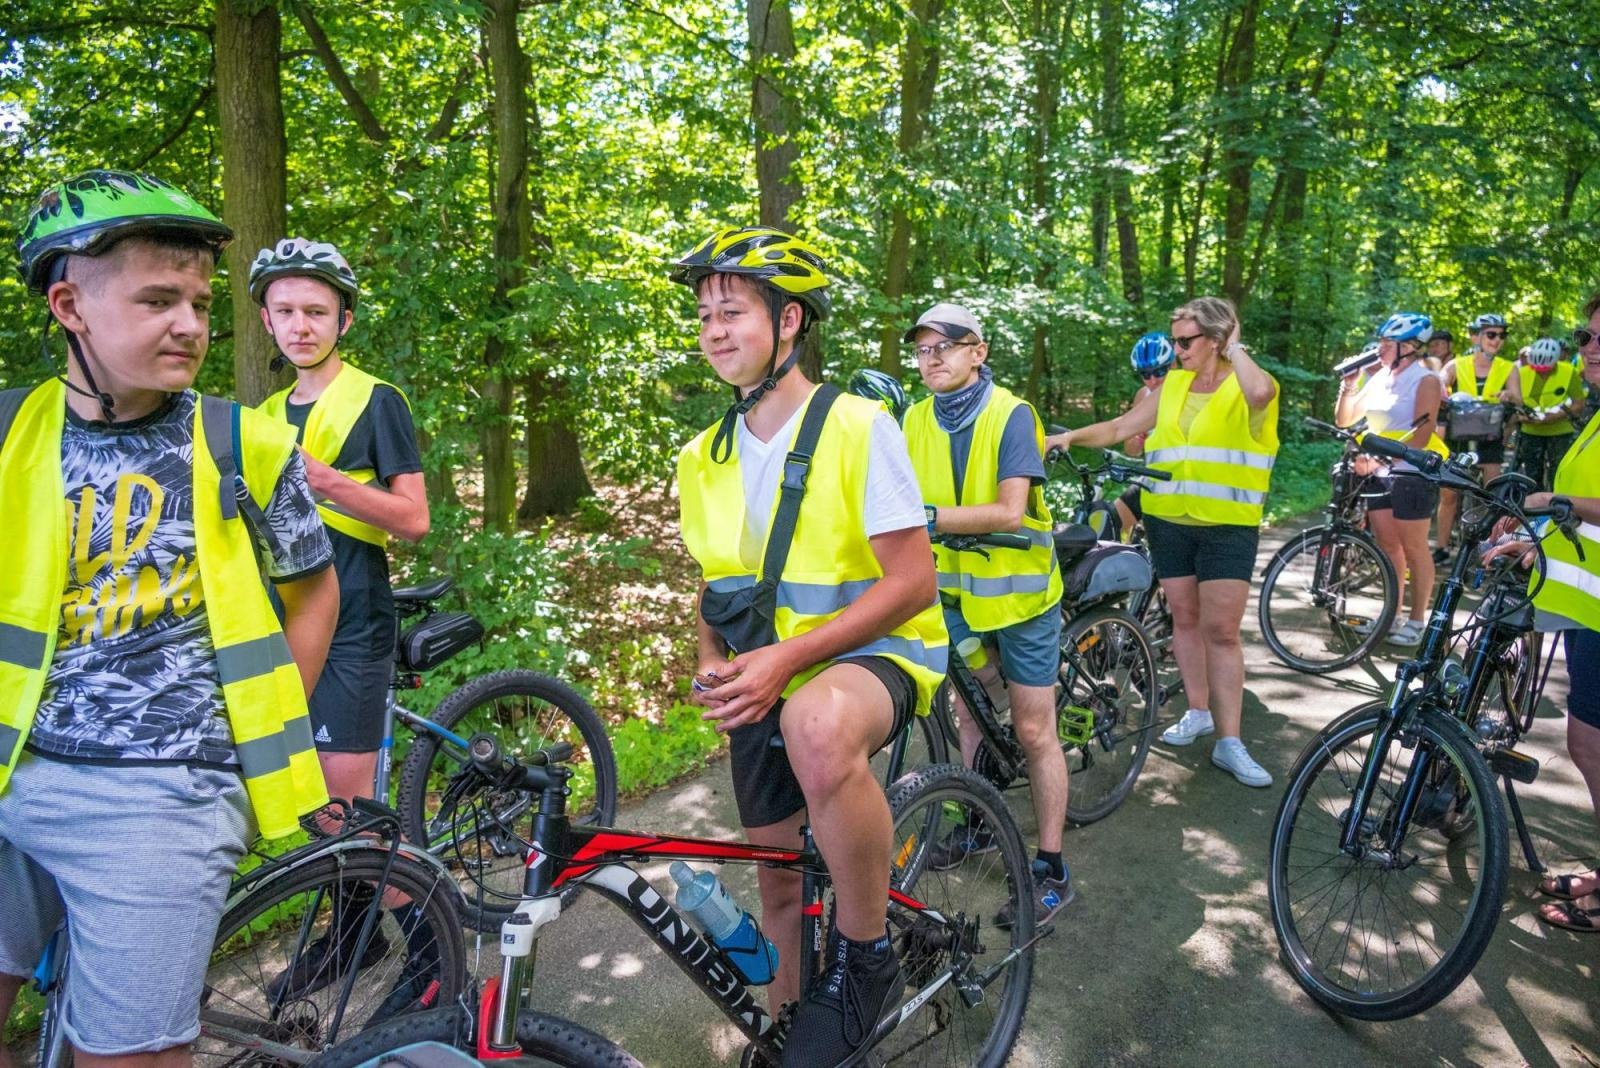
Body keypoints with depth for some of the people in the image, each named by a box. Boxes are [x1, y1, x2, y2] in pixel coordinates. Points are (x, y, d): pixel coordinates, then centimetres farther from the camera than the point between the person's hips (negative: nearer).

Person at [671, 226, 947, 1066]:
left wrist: (787, 657, -25)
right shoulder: (704, 458, 5)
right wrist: (712, 663, -4)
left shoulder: (858, 427, -14)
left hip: (870, 654, -6)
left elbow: (912, 582, -17)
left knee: (817, 726, -40)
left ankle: (866, 960, -18)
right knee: (779, 875, 14)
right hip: (764, 685, 6)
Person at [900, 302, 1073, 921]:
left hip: (1018, 591, -5)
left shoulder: (1011, 415, -17)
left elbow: (1009, 511, -26)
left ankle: (1052, 870, 15)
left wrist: (930, 516, -34)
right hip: (957, 589, 5)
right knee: (964, 711, 16)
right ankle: (977, 824, 37)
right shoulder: (916, 421, -1)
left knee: (1033, 731, 2)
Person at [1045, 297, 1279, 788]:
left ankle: (1229, 743, 1)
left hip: (1227, 526, -5)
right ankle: (1198, 712, 30)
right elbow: (1119, 428, 10)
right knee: (1185, 619, 13)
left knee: (1221, 630, -6)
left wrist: (1233, 346, -15)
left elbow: (1261, 391, -31)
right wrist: (1074, 436, -6)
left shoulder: (1244, 385, -5)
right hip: (1169, 521, 5)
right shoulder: (1172, 386, 10)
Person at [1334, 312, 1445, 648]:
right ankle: (1392, 615, 20)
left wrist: (1379, 458, -25)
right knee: (1386, 545, 10)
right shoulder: (1380, 377, 10)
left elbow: (1420, 435, -17)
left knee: (1413, 547, 1)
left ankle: (1417, 620, 11)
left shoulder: (1425, 380, -9)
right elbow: (1345, 419, 12)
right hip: (1379, 473, 6)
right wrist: (1348, 386, -3)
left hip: (1413, 473, -6)